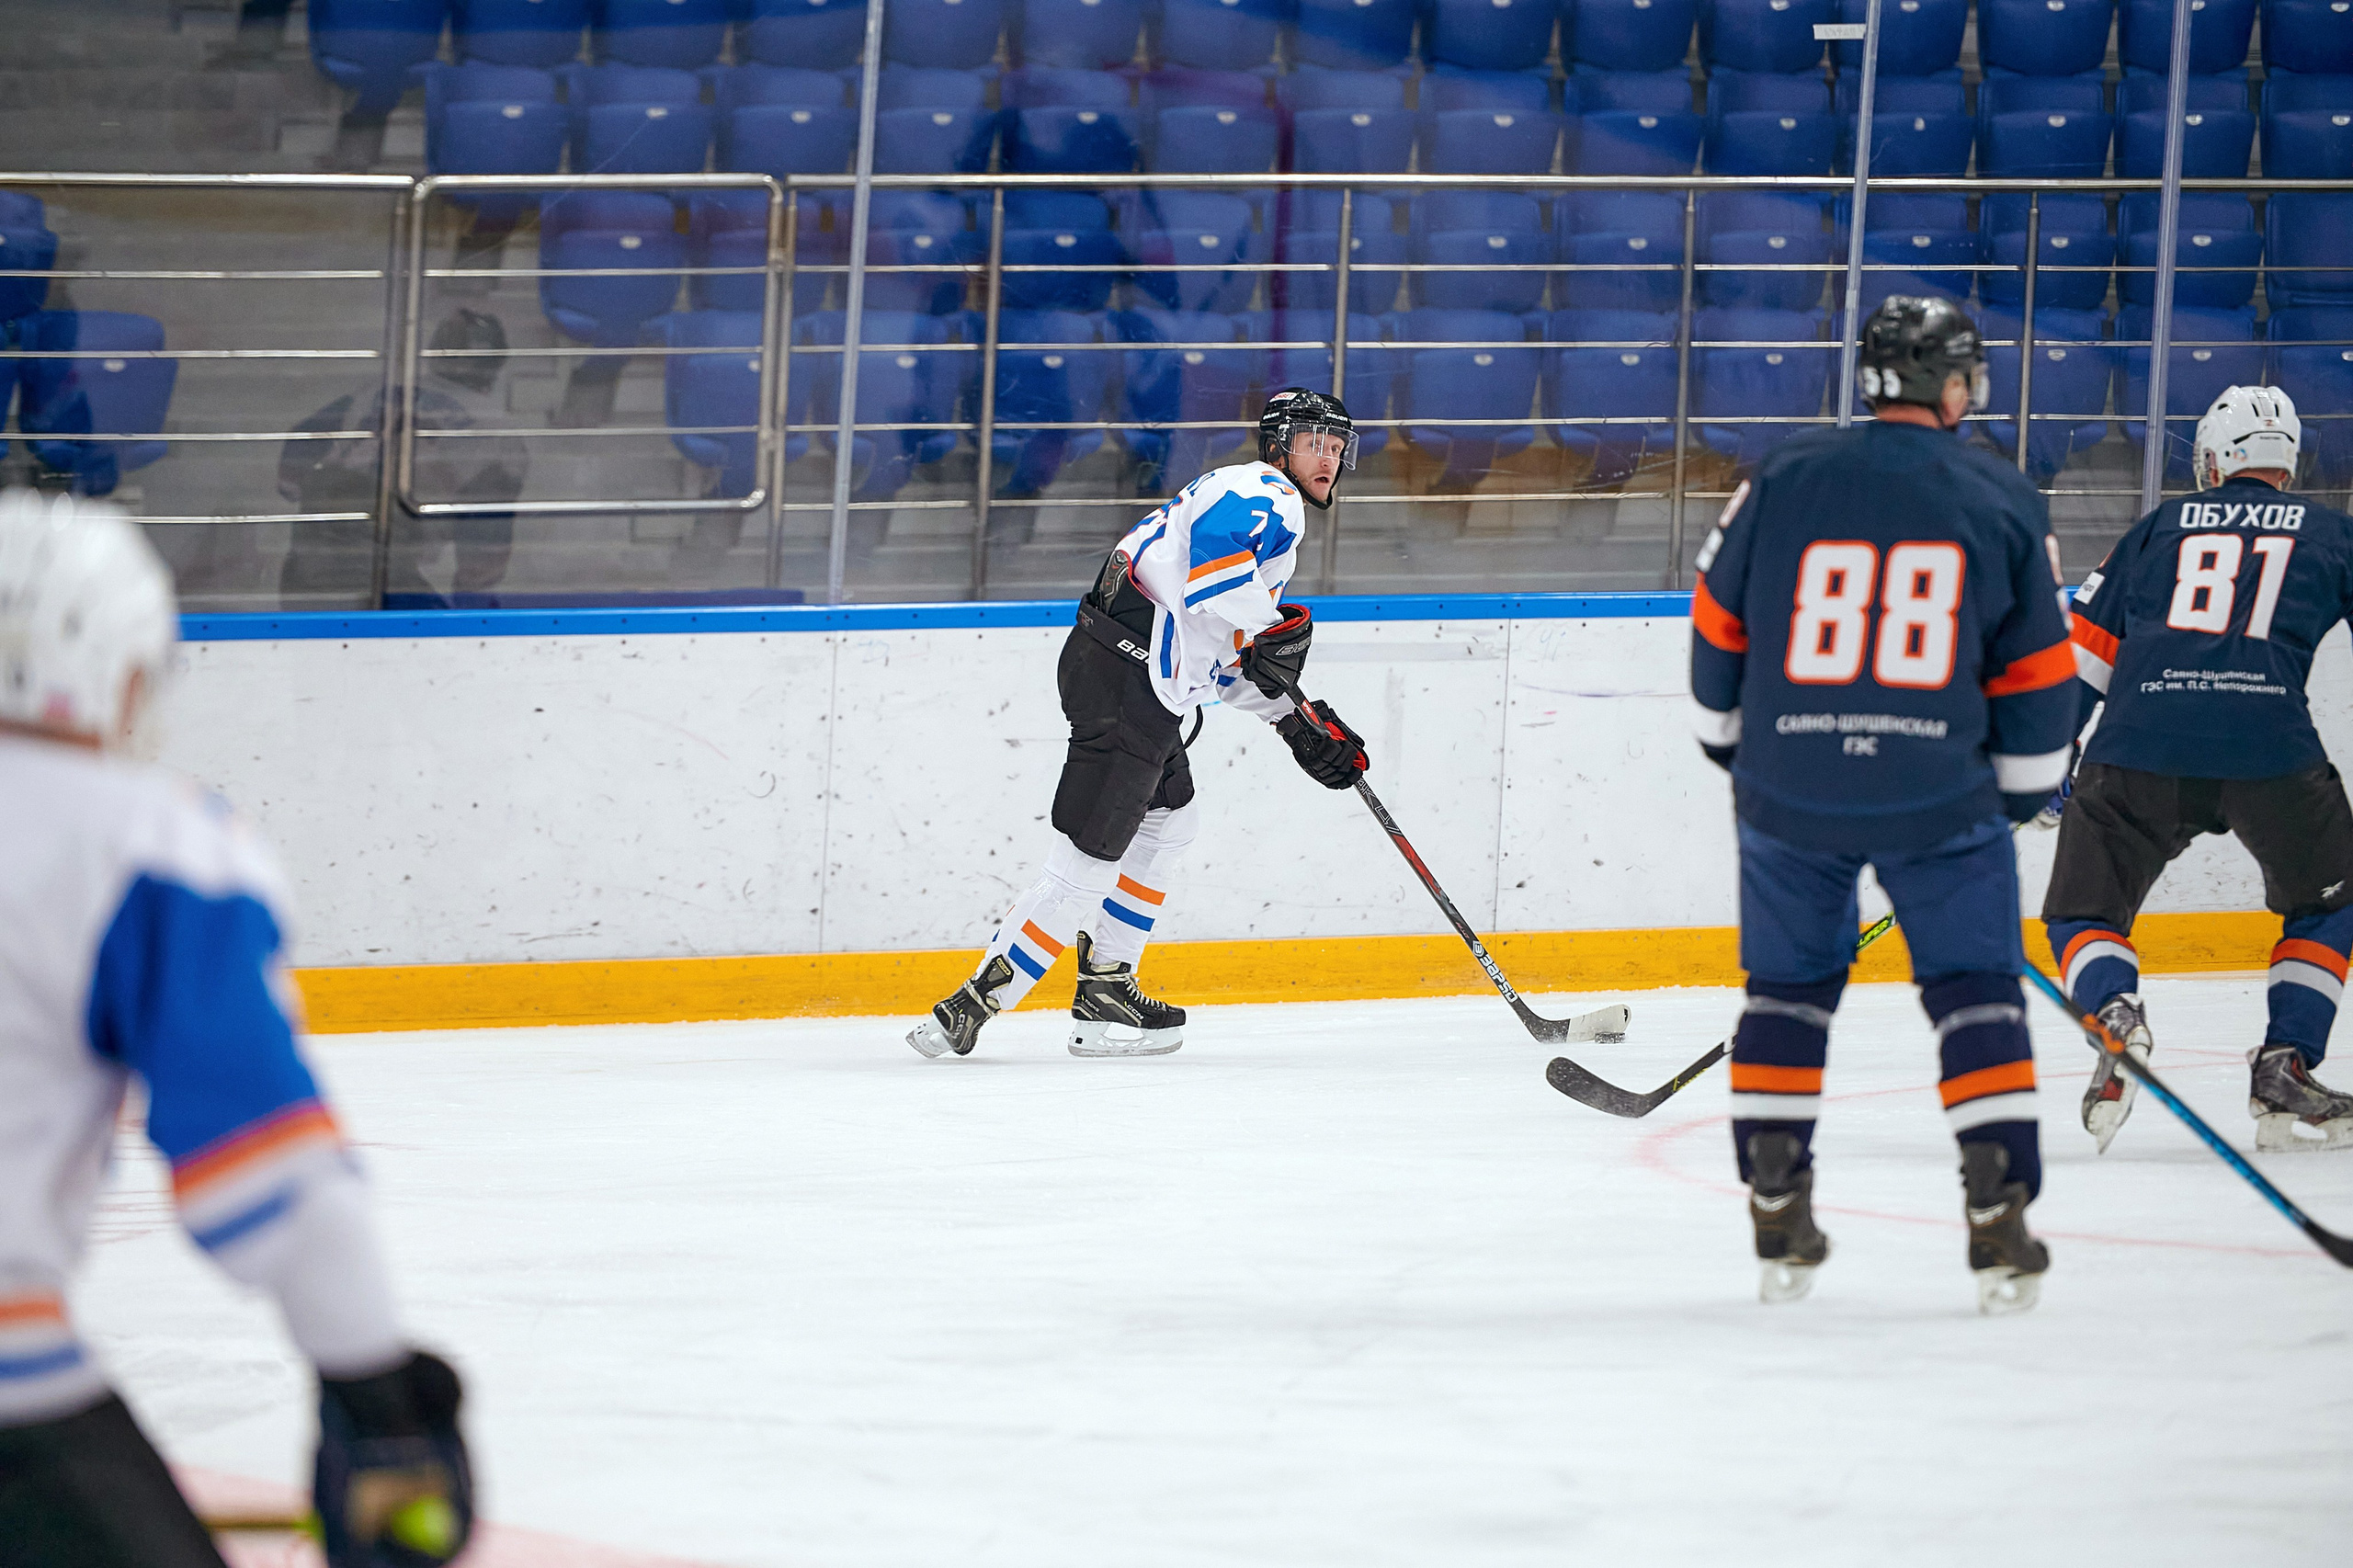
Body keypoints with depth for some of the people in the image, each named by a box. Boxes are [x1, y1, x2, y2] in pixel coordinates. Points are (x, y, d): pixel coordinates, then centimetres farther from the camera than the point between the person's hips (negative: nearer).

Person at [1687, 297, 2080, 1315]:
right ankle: (2000, 1222, 0)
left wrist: (1736, 749, 24)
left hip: (1790, 792, 1)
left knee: (1789, 988, 18)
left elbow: (1719, 630, 7)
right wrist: (2026, 789, 19)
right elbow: (2036, 670, 3)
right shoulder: (2002, 504, -2)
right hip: (1938, 792, -1)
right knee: (1975, 993, 9)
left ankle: (1780, 1226, 16)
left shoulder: (1784, 481, -1)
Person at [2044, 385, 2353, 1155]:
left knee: (2082, 912, 16)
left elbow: (2082, 651, 21)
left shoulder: (2160, 528, 22)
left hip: (2138, 748, 1)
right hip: (2268, 746, -1)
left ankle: (2113, 1013, -15)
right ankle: (2283, 1070, 9)